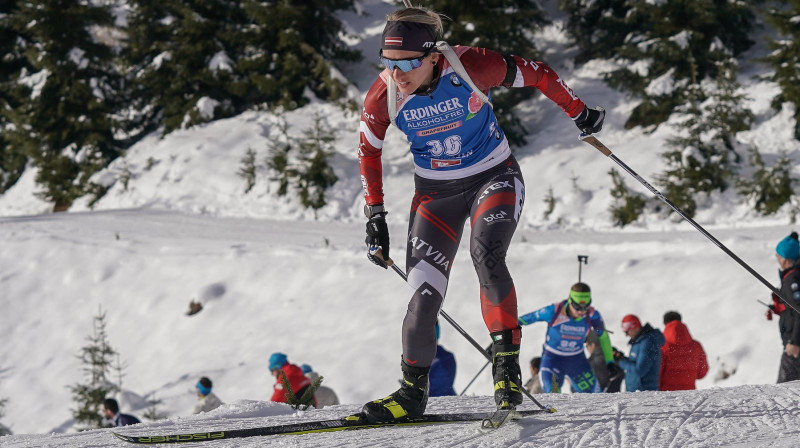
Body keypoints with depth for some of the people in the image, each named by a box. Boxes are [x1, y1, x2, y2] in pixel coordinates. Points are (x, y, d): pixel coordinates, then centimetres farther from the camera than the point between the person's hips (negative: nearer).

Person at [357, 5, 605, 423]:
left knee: (486, 255, -30)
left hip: (494, 178, -2)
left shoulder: (469, 66, -27)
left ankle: (507, 362, -23)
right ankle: (412, 391, 13)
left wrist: (579, 112, 3)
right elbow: (368, 151, 2)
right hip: (435, 192, 3)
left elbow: (536, 74, -10)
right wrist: (375, 217, 3)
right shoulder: (384, 96, -18)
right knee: (424, 293, -4)